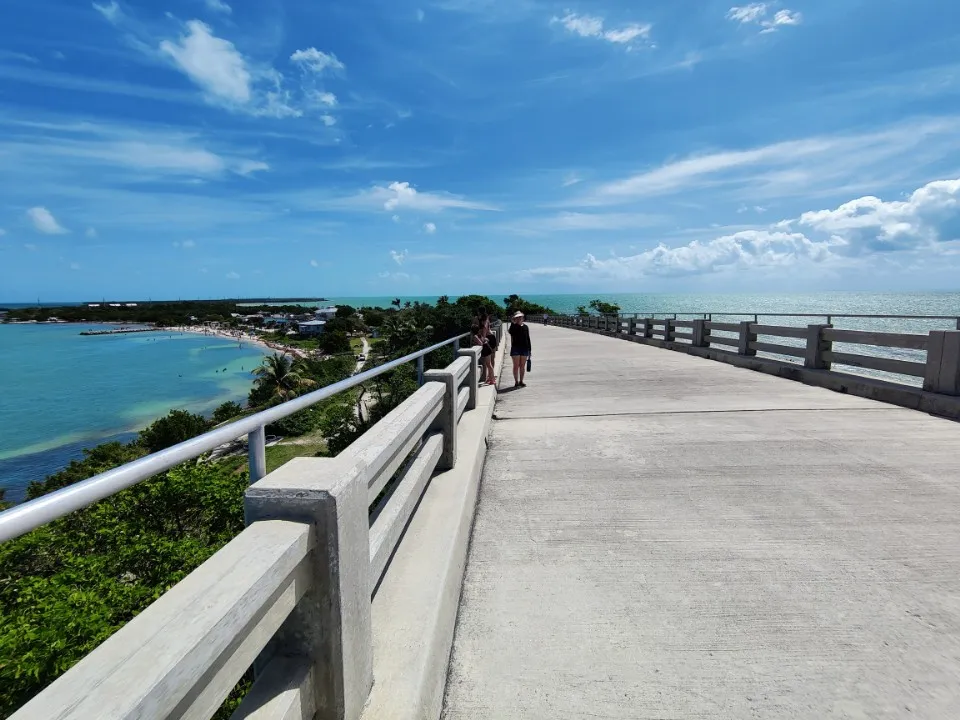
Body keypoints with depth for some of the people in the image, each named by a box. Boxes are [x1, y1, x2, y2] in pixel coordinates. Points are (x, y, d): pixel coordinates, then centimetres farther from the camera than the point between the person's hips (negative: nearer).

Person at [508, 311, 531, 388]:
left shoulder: (525, 327, 8)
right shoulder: (513, 327, -2)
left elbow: (528, 338, 11)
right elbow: (511, 332, -24)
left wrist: (530, 348, 9)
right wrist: (513, 323, -25)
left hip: (524, 348, 3)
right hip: (515, 348, -3)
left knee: (522, 366, 8)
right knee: (516, 366, 0)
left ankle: (521, 381, 19)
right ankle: (516, 382, 7)